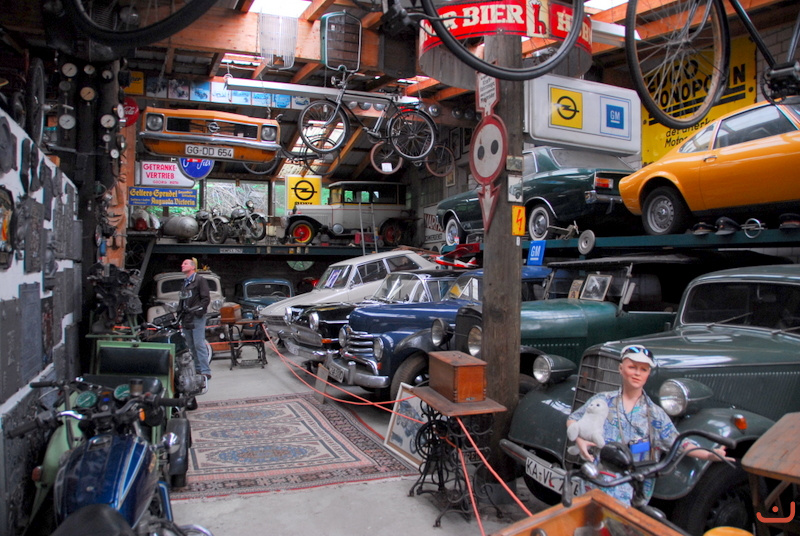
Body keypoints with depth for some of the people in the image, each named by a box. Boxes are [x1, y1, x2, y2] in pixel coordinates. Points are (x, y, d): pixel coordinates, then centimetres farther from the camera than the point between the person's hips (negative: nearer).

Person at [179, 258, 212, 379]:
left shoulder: (200, 280, -2)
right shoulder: (185, 282, 23)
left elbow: (206, 299, -9)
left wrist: (198, 312, -17)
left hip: (197, 318, -8)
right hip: (186, 318, 8)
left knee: (199, 344, -12)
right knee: (191, 345, 8)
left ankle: (205, 371, -12)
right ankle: (198, 369, 15)